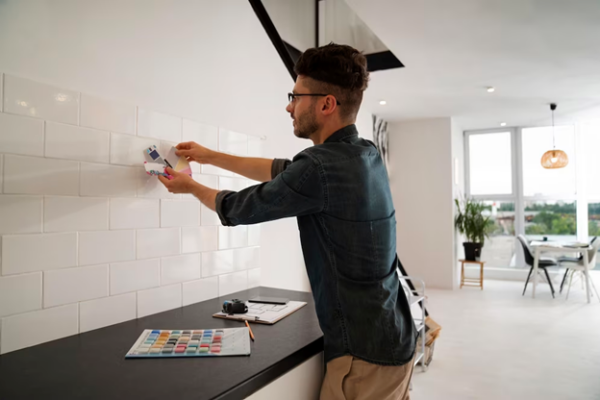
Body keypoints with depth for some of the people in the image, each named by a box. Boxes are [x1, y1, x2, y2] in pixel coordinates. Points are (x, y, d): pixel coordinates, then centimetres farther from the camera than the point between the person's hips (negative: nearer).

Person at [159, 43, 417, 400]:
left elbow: (238, 208, -9)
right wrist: (211, 156, 20)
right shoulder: (367, 155, 3)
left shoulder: (321, 166, -25)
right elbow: (284, 171, 14)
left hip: (365, 353, -8)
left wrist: (191, 186, 11)